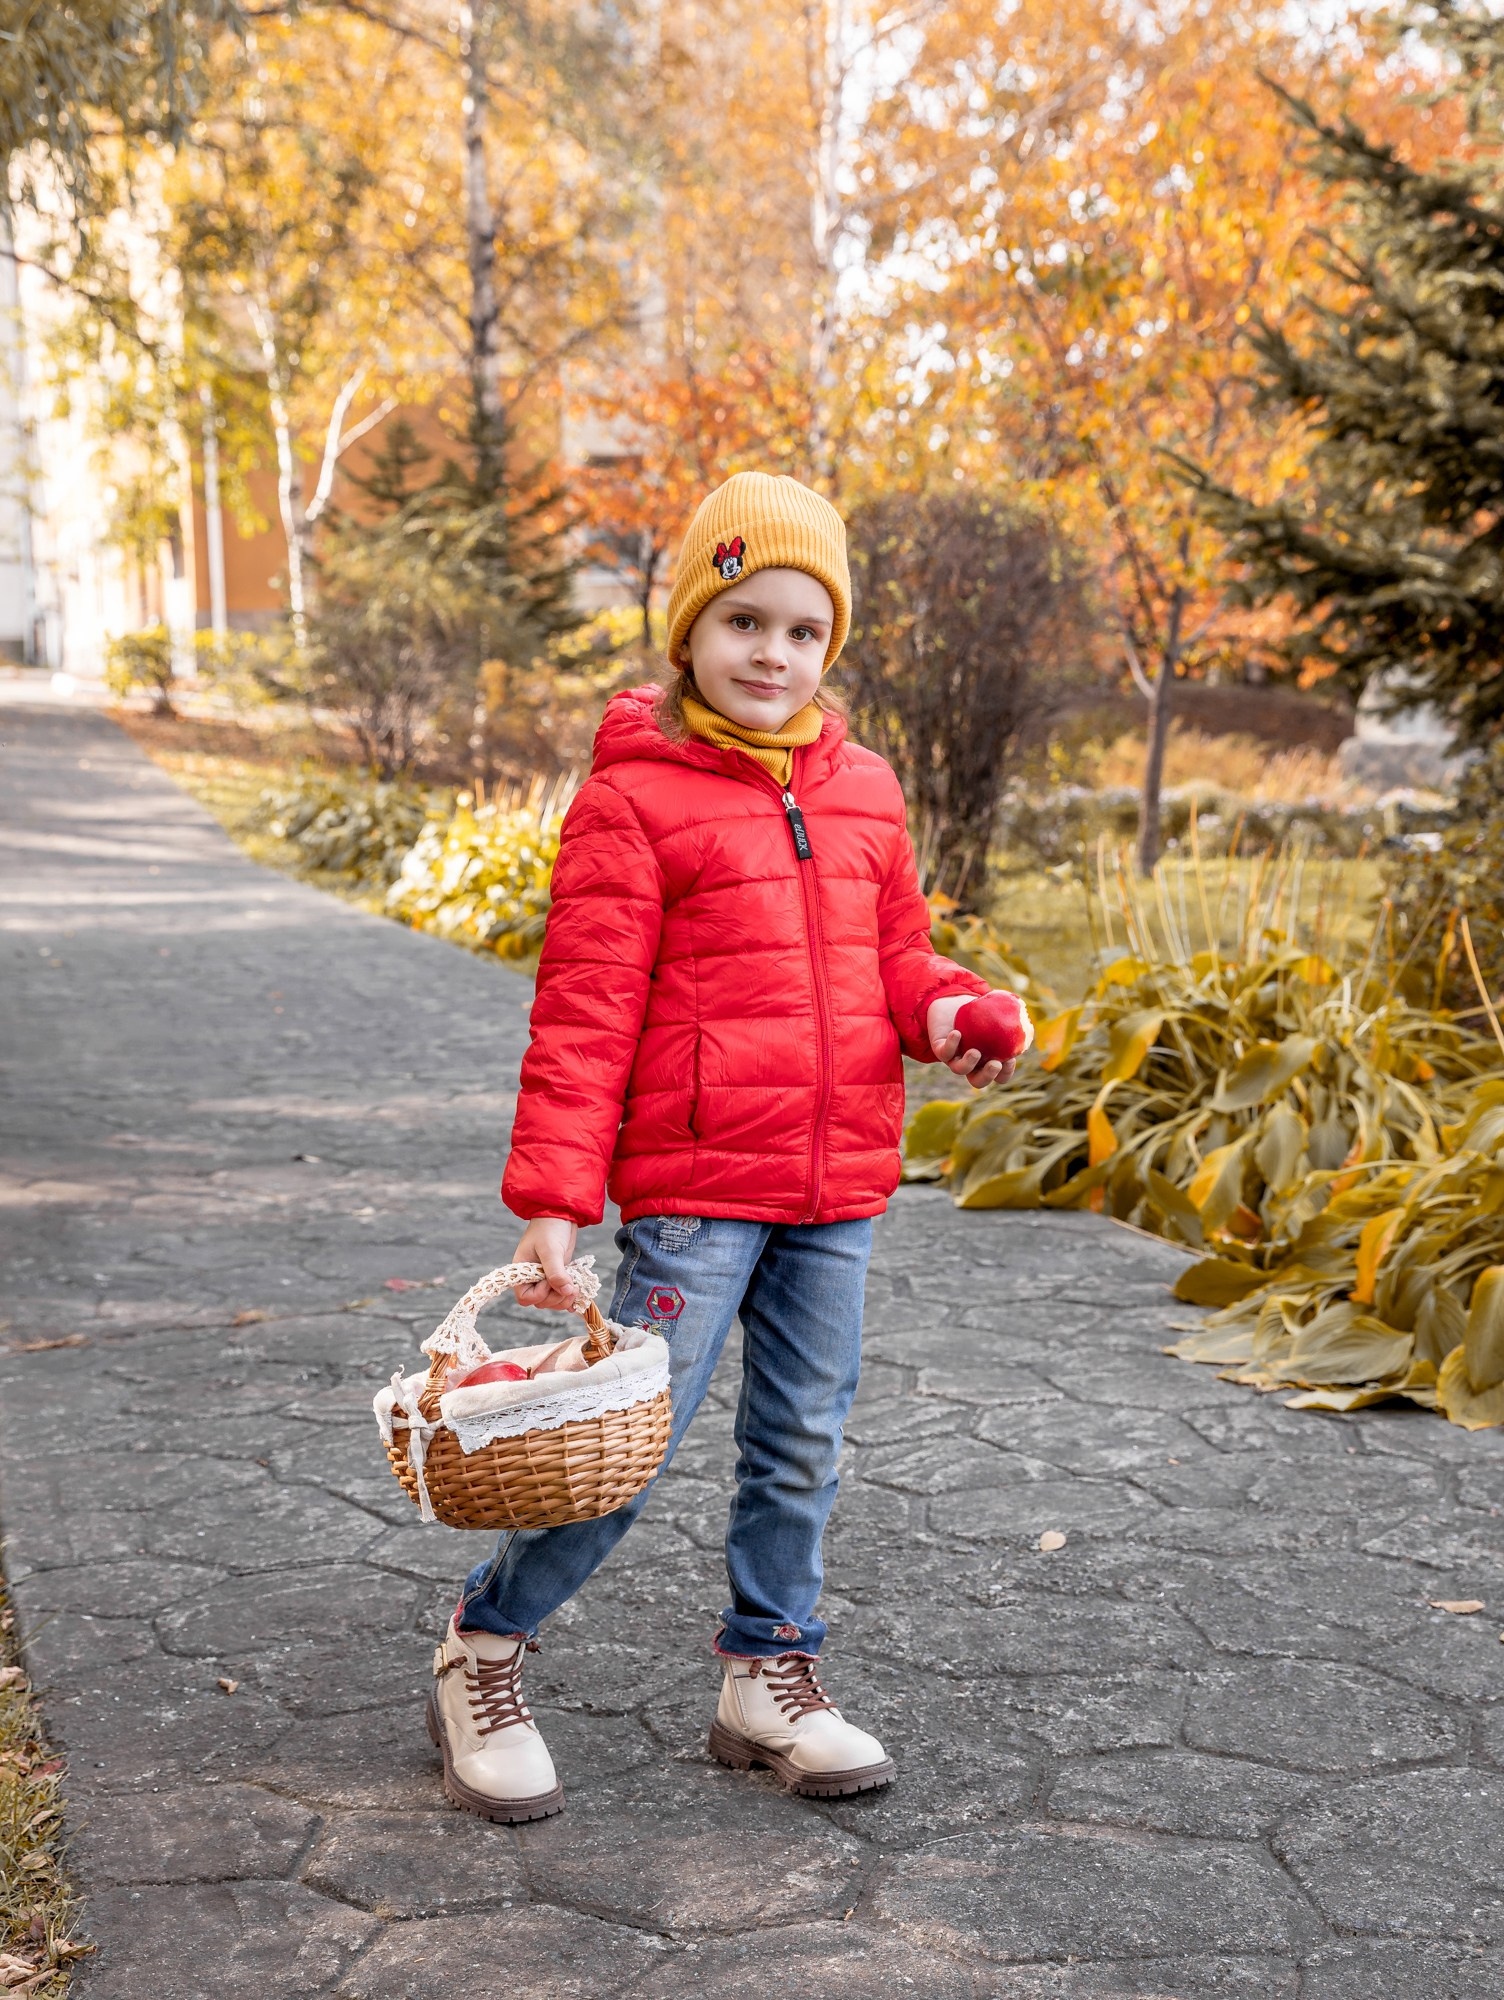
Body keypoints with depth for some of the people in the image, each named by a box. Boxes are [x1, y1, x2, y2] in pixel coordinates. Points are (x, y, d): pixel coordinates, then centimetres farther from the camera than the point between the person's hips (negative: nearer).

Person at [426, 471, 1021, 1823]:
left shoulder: (864, 791, 10)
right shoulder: (634, 799, -7)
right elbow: (583, 1011, -10)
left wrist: (944, 1010, -4)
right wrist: (552, 1193, -16)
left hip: (837, 1185, 6)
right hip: (693, 1181, -6)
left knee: (802, 1444, 14)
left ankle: (770, 1673, 30)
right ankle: (485, 1648, 20)